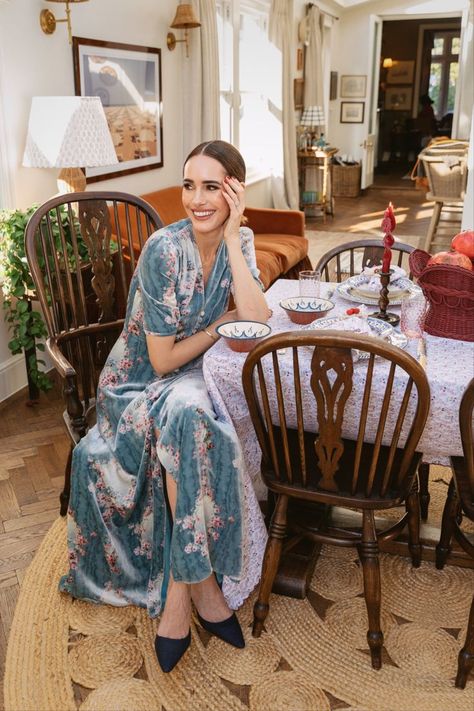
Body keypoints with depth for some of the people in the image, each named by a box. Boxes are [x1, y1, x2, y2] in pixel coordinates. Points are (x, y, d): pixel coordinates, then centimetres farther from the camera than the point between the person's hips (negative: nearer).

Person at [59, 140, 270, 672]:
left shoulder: (240, 240, -3)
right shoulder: (165, 249, -21)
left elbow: (258, 320, -18)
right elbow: (162, 361, -19)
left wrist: (231, 237, -20)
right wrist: (223, 323, -8)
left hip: (194, 377, 4)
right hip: (139, 385, -4)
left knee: (194, 422, -30)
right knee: (191, 415, -35)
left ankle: (180, 591, -17)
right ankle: (199, 582, -19)